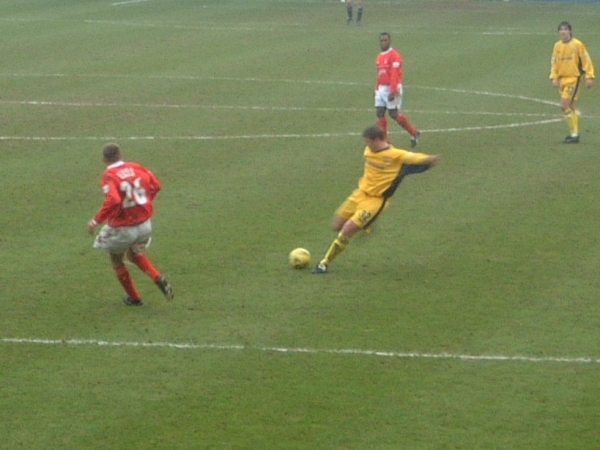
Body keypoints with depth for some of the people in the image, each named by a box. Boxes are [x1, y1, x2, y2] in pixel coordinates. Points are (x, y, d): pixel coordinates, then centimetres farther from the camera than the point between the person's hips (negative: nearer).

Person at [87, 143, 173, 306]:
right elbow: (156, 185, 6)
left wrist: (96, 221, -25)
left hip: (122, 228, -5)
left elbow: (113, 201, -33)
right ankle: (159, 279, 5)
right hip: (145, 224, 5)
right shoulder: (136, 168, -1)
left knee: (116, 261, 22)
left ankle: (134, 298, 31)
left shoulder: (108, 176, -18)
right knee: (134, 255, 30)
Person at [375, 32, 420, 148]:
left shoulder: (394, 55, -12)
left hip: (392, 88, -8)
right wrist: (377, 89, 15)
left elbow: (395, 74, -19)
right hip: (381, 88, 8)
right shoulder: (379, 57, 14)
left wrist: (392, 91, -25)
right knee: (379, 113, 1)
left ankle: (414, 133, 11)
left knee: (393, 114, -6)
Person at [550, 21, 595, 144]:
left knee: (565, 105, -15)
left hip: (574, 78, -6)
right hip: (562, 79, 6)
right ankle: (574, 133, 20)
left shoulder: (577, 45, -8)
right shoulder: (557, 46, 7)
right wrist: (554, 77, 1)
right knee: (571, 107, 12)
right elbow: (554, 63, 13)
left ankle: (574, 134, -8)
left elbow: (586, 61, -5)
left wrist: (589, 77, -9)